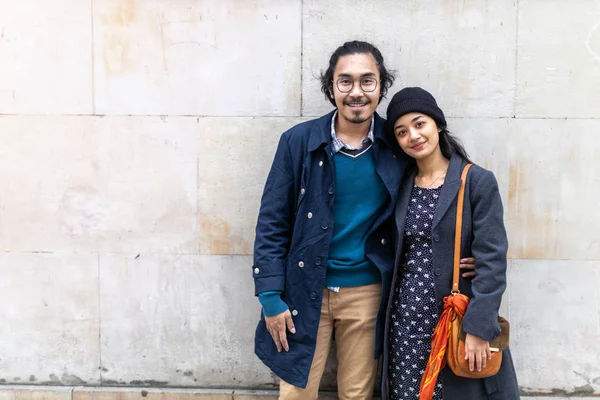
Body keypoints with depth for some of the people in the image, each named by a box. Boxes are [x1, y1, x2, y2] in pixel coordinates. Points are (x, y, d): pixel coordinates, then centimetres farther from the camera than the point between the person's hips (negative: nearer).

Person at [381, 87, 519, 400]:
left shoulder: (478, 182, -7)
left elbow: (491, 260, -12)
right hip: (406, 321, 4)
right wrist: (392, 315, 5)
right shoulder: (401, 184, 7)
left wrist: (479, 327, -17)